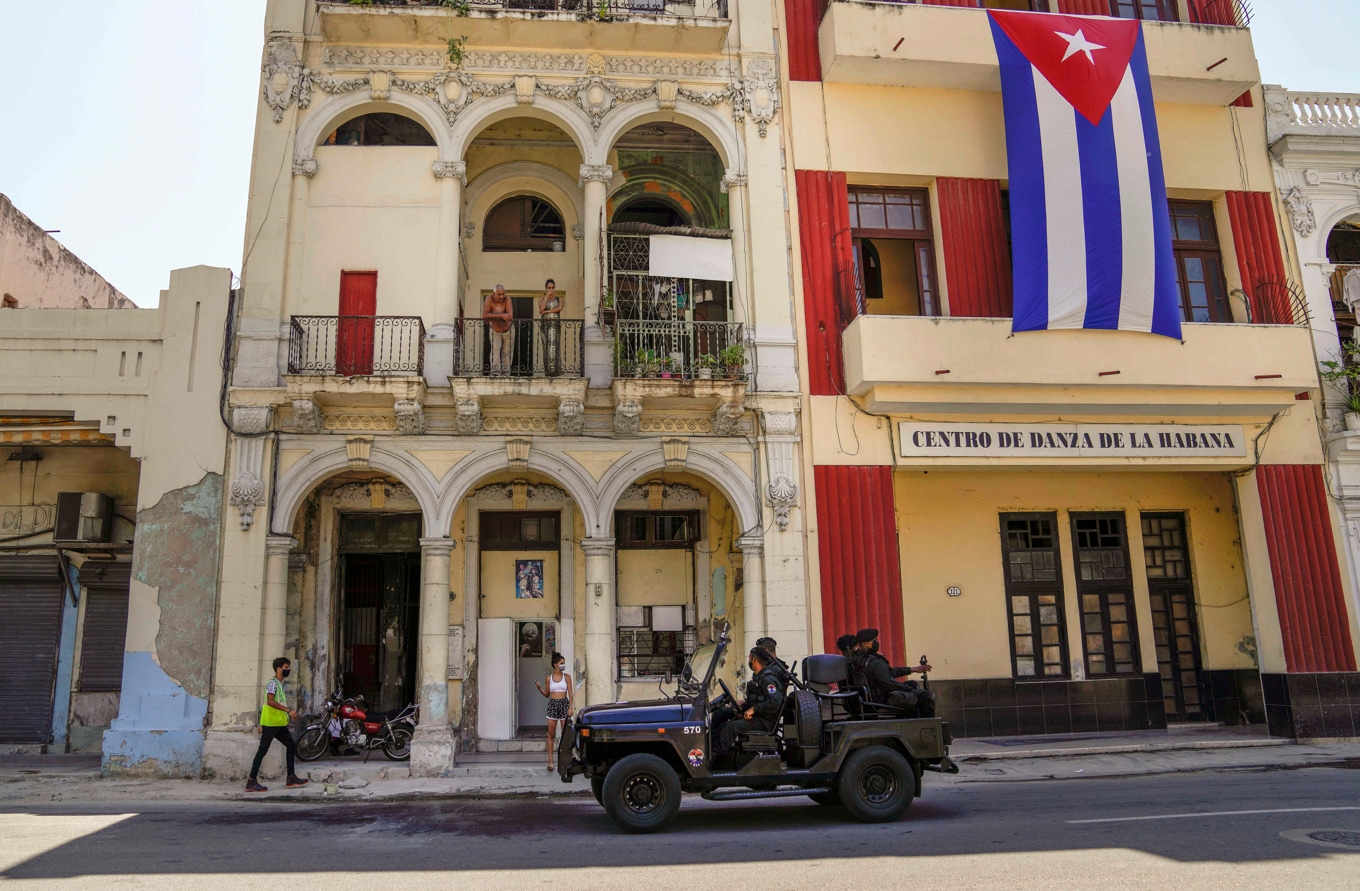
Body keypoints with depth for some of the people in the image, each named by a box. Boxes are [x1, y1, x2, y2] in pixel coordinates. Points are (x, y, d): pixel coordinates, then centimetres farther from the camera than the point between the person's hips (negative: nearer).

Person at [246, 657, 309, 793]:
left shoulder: (280, 684, 18)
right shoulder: (273, 683, -12)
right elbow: (270, 701, -27)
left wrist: (263, 724, 23)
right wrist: (288, 710, -31)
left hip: (279, 723, 10)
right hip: (270, 723, -10)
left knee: (291, 746, 11)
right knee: (262, 750, -5)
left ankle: (291, 778, 14)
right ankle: (251, 782, 1)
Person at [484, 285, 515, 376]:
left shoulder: (507, 300, -23)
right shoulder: (489, 298, -22)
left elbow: (510, 315, -36)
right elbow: (484, 315, -34)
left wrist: (493, 316, -39)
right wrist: (501, 315, -41)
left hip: (508, 330, 1)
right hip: (495, 331, -1)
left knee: (506, 353, 8)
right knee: (495, 350, -19)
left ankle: (505, 374, 18)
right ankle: (495, 373, -21)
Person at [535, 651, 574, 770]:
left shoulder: (566, 677, 4)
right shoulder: (549, 678, 7)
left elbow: (570, 693, 1)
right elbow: (547, 694, 12)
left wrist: (571, 707, -9)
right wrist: (539, 688, -5)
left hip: (564, 703, -1)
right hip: (552, 704, 1)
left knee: (566, 733, 0)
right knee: (551, 734, 0)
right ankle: (550, 760, 3)